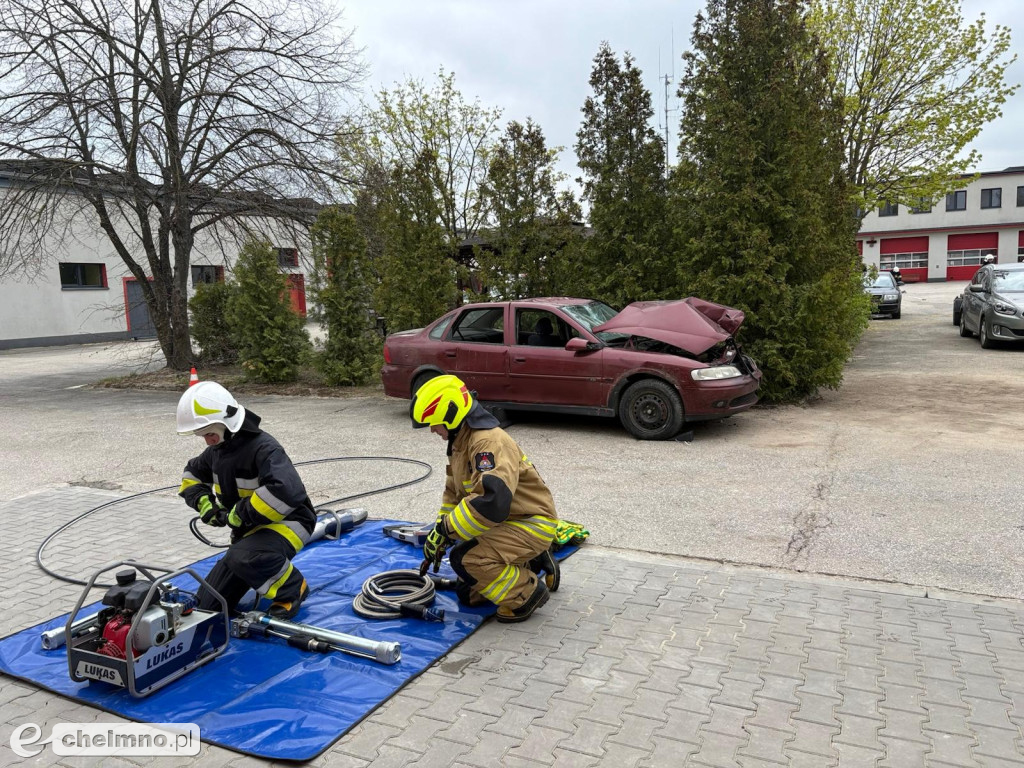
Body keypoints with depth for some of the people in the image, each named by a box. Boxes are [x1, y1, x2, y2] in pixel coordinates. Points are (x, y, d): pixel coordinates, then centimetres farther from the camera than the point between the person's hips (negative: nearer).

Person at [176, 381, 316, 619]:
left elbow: (286, 492, -42)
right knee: (208, 606, 7)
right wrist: (203, 501, 3)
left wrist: (241, 513, -29)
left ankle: (291, 589, -11)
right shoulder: (218, 449, 3)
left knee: (244, 557, -40)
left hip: (285, 522, -9)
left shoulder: (263, 448, -25)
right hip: (248, 529, 9)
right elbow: (192, 473, 24)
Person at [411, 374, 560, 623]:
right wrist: (439, 539, 9)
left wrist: (444, 529, -29)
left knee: (465, 558, -27)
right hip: (506, 522, 10)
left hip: (531, 525, -10)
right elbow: (453, 494, 15)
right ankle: (531, 564, 23)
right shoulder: (460, 442, 5)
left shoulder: (489, 443, -28)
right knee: (468, 595, 11)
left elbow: (491, 502, -40)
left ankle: (526, 594, -6)